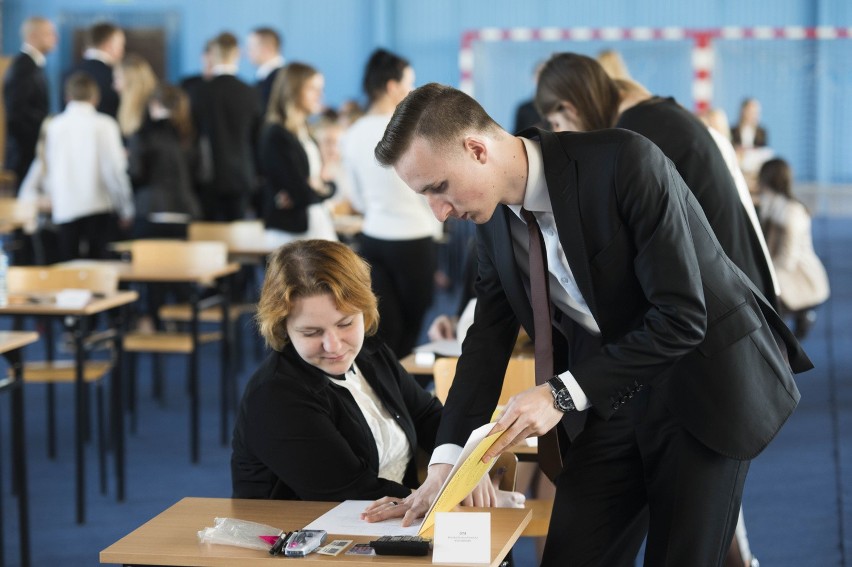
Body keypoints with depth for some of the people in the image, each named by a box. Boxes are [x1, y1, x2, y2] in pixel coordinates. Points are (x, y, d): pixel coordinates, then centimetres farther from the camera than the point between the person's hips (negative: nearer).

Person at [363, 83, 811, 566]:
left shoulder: (624, 161, -24)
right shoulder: (495, 217, -2)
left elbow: (682, 316, -26)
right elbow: (489, 334, 6)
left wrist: (563, 395, -27)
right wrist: (446, 461, -4)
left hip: (705, 384, -6)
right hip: (611, 395, 6)